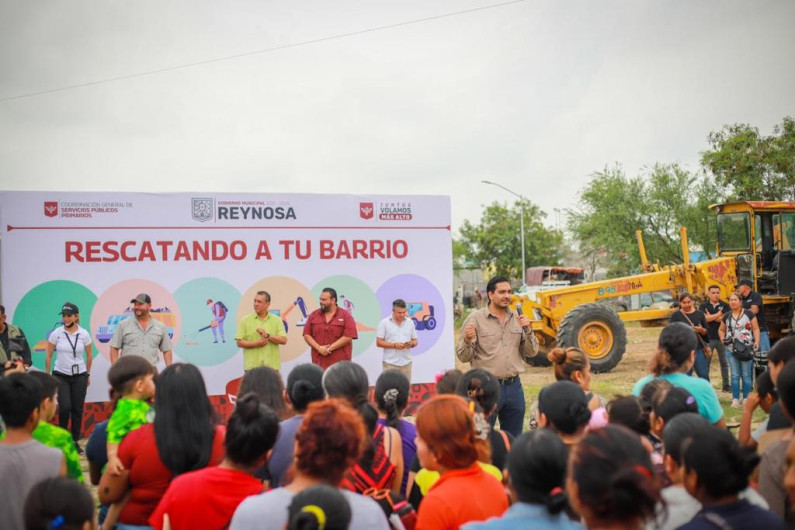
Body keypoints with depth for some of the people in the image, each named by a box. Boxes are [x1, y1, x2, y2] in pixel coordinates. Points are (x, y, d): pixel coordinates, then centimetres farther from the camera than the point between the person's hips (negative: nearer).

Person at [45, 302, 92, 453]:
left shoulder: (84, 334, -3)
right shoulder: (56, 333, -5)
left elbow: (89, 356, 8)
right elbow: (49, 355, 2)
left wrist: (88, 374, 12)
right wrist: (47, 374, 3)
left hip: (79, 375, 1)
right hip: (61, 376, -1)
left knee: (77, 409, 2)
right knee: (65, 407, -13)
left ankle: (75, 441, 15)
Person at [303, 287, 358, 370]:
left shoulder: (345, 316, 0)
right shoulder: (313, 315, 11)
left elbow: (348, 337, -9)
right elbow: (307, 335, 7)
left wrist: (329, 348, -12)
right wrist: (319, 348, -9)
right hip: (318, 363, 3)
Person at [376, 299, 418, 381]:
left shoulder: (410, 322, 10)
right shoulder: (384, 323, -1)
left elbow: (415, 341, 14)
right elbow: (379, 342, -4)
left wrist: (411, 344, -10)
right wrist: (394, 345, -16)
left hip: (406, 363, 4)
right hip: (390, 363, -3)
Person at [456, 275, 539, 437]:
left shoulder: (517, 319, 8)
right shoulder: (475, 319, -5)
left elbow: (531, 352, 9)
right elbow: (464, 357, -5)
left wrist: (528, 330, -7)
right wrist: (467, 340, -26)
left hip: (514, 386, 5)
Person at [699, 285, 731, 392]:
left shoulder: (725, 305, 5)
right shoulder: (703, 306, 3)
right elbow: (704, 318, -13)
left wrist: (711, 317, -9)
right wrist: (718, 315, -7)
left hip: (721, 338, 2)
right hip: (708, 338, -1)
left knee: (724, 362, 9)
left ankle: (726, 385, 18)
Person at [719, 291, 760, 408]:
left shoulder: (749, 314, -1)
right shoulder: (727, 316, 10)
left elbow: (755, 328, -2)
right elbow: (721, 330, 21)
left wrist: (757, 341, -13)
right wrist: (722, 337, 2)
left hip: (746, 349, -3)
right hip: (732, 350, 3)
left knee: (746, 375, 3)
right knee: (735, 375, 6)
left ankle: (746, 399, 11)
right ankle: (735, 399, 11)